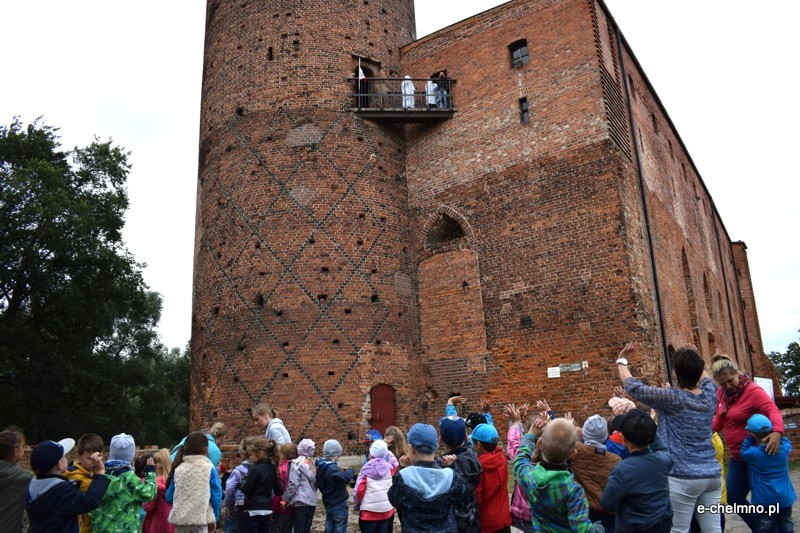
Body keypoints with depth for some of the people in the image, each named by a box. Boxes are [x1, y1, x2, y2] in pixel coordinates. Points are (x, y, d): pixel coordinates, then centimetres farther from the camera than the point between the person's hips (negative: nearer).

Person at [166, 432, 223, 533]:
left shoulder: (178, 469, 4)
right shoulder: (208, 468, -6)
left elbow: (169, 497, 6)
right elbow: (216, 495, -4)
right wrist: (214, 517, 10)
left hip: (180, 519, 4)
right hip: (200, 518, -4)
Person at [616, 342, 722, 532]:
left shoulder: (672, 398, -13)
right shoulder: (710, 394, 3)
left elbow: (633, 387, -6)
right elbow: (705, 379, 29)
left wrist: (622, 361, 6)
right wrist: (695, 361, 33)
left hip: (683, 478, -6)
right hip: (712, 475, 6)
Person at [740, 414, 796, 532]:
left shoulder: (753, 453, -18)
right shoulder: (785, 447, -8)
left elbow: (742, 452, 1)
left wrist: (750, 437, -1)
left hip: (764, 500, -4)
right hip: (785, 499, 4)